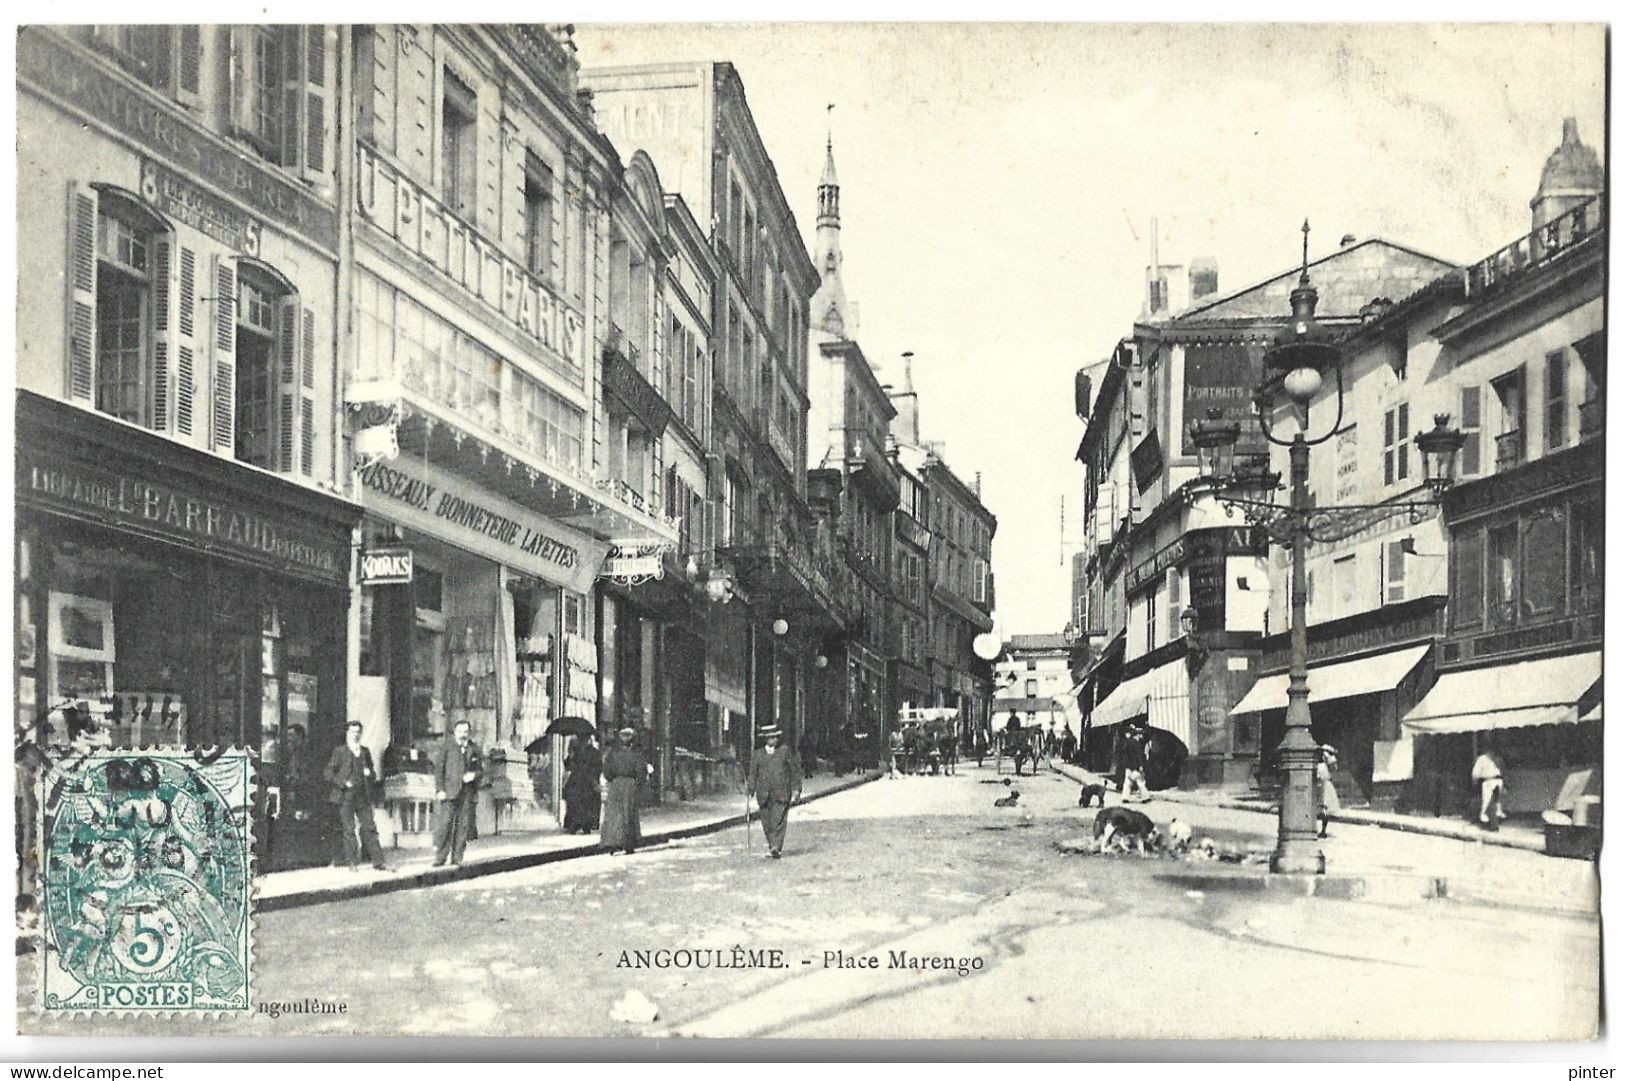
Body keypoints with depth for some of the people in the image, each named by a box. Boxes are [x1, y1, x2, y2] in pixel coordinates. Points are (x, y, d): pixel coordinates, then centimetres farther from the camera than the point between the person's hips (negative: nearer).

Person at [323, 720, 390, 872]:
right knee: (348, 829, -3)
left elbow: (372, 773, 25)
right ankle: (352, 862, 2)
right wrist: (343, 783, -11)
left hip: (363, 797, 4)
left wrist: (370, 773, 2)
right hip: (346, 796, -4)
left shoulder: (365, 752, 16)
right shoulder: (339, 752, 3)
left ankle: (377, 861, 2)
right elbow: (328, 773, -2)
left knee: (369, 828, 1)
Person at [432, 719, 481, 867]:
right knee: (445, 822, -10)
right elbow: (439, 768, 0)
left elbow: (478, 770, 21)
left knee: (464, 824, 0)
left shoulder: (473, 748, 14)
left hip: (468, 791, 4)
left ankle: (457, 858, 6)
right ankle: (440, 857, -4)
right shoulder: (446, 745, 3)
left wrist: (474, 775, -3)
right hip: (450, 790, -4)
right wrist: (440, 789, -8)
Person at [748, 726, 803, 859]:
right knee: (767, 822, 5)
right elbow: (753, 773, 11)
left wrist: (796, 789, 0)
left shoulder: (786, 751, 7)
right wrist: (751, 788, -3)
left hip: (781, 793, -3)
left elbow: (795, 770, 7)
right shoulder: (758, 754, 12)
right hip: (764, 794, 3)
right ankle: (771, 845, 19)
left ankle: (776, 847, -18)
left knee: (778, 820, -14)